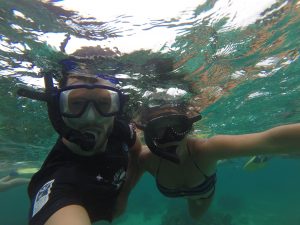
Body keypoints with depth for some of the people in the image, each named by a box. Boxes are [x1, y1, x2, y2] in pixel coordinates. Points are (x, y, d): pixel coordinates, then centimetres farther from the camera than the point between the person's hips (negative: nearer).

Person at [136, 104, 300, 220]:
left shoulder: (204, 149, -50)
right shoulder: (146, 160, -41)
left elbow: (269, 141, -64)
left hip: (205, 190, -2)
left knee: (196, 215, 36)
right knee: (195, 215, 39)